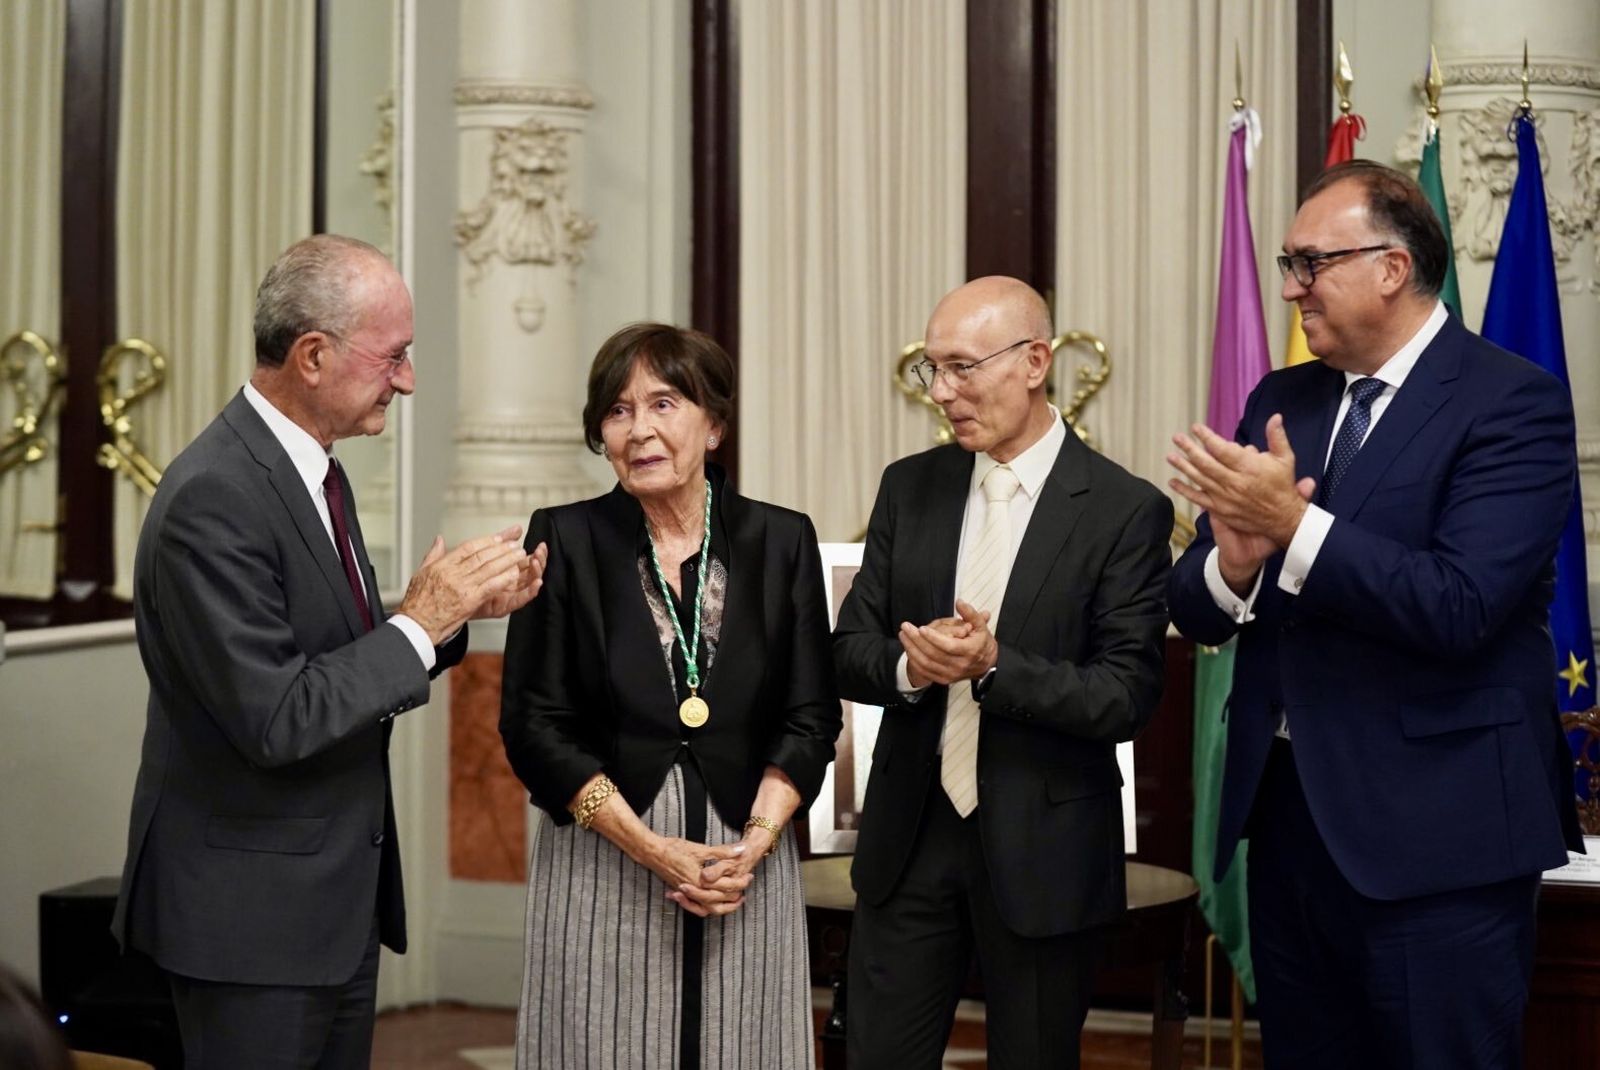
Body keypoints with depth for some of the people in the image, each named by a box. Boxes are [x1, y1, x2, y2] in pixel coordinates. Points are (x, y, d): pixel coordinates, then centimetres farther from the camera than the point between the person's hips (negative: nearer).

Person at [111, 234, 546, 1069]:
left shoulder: (311, 470, 8)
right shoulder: (212, 499, -21)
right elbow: (274, 719, -24)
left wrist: (458, 609, 0)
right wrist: (420, 623, -18)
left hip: (337, 901, 9)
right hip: (253, 913, -9)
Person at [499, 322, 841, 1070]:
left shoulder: (780, 540, 4)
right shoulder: (565, 540, -1)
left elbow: (811, 717, 4)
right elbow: (535, 725, -4)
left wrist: (755, 840, -11)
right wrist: (653, 849, -11)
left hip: (748, 860, 1)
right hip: (602, 866, -1)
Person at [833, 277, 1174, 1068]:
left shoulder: (1125, 511, -10)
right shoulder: (910, 488, 5)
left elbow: (1127, 698, -13)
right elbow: (850, 648, 5)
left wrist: (993, 666, -25)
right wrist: (909, 667, -17)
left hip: (1043, 849, -4)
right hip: (910, 834, 4)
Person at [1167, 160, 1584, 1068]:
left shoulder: (1512, 402, -10)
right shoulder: (1280, 403, 10)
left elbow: (1458, 608, -22)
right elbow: (1194, 610, 6)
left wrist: (1292, 525, -25)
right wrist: (1232, 563, -16)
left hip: (1437, 829, -6)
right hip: (1289, 809, 7)